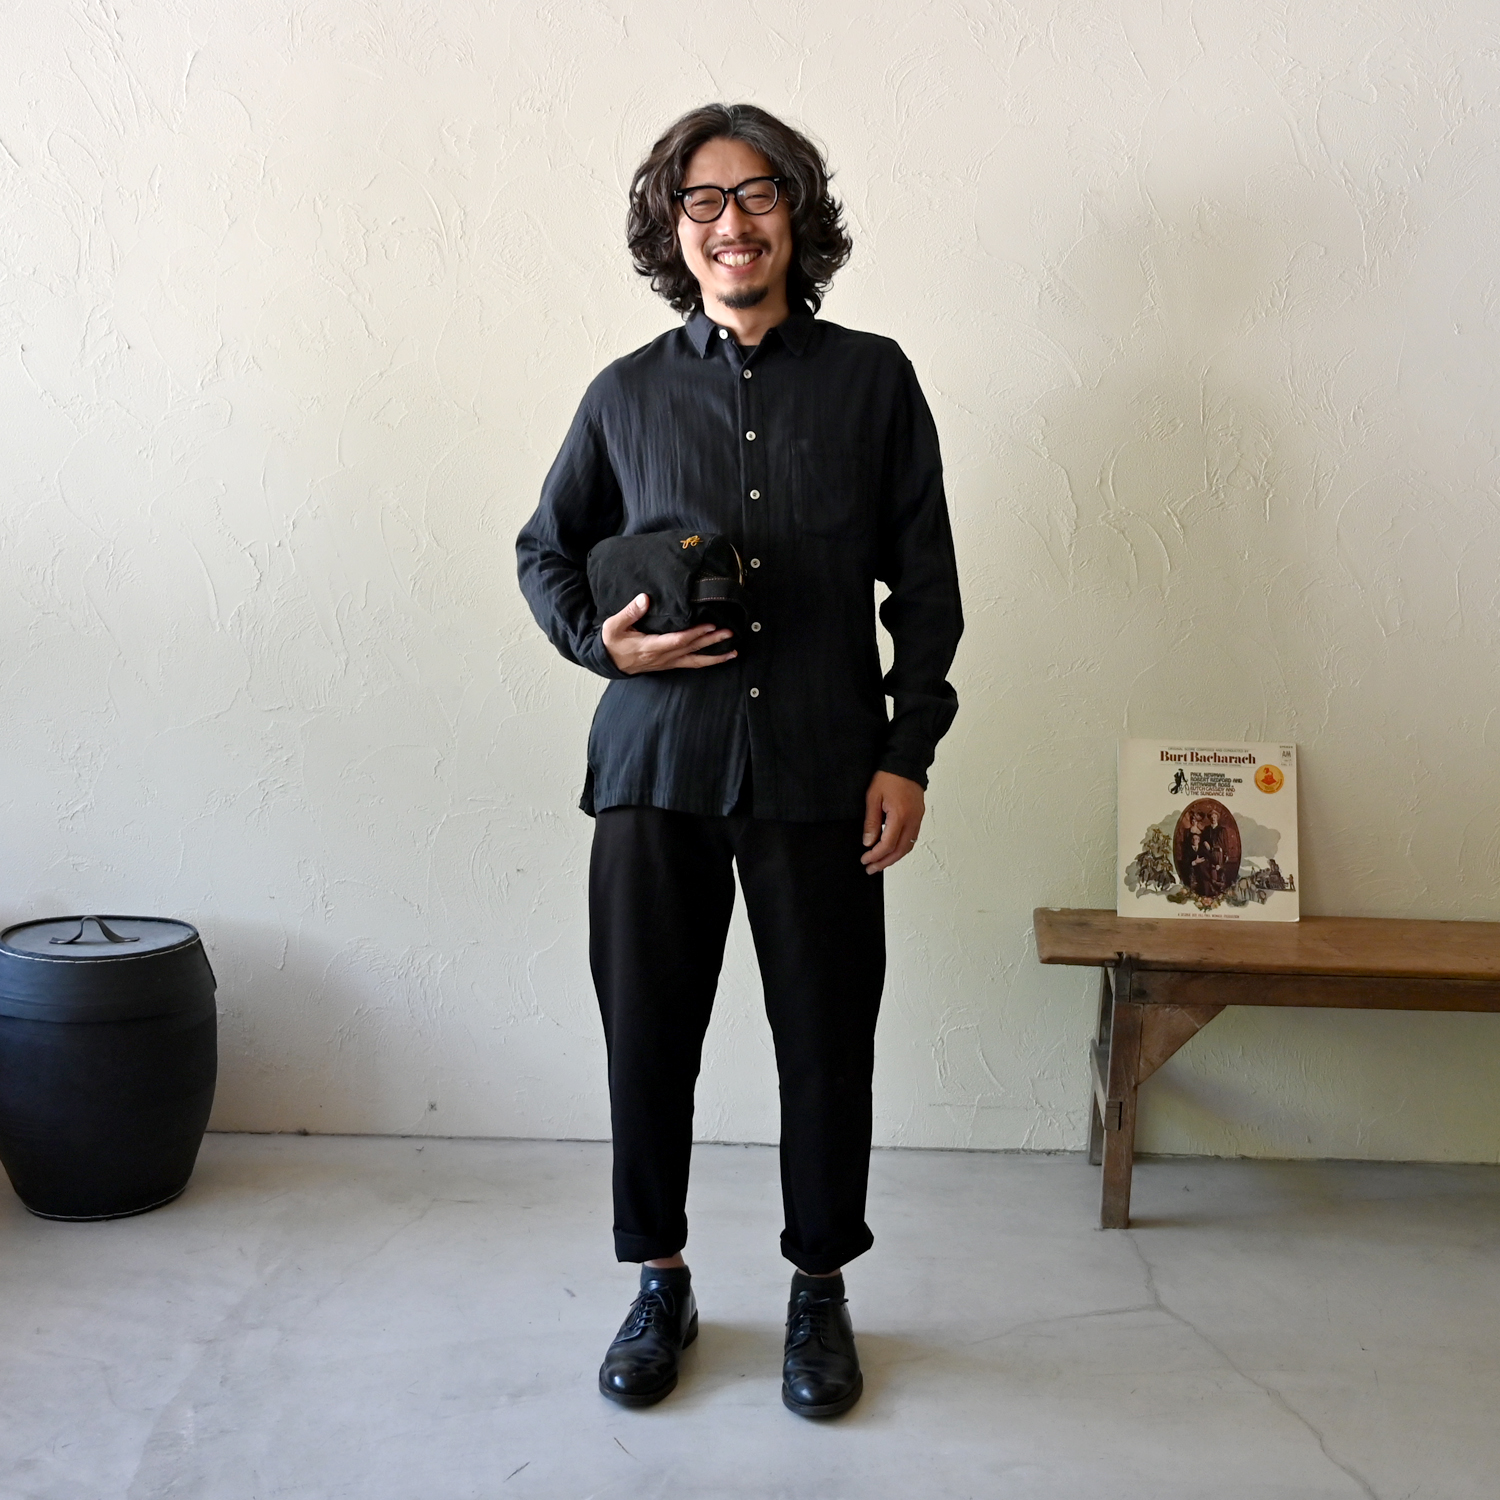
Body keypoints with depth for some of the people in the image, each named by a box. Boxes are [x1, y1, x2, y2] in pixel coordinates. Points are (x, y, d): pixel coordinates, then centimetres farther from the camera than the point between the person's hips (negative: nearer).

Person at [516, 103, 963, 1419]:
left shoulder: (872, 381, 5)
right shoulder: (628, 394, 8)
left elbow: (925, 582, 6)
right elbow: (545, 551, 18)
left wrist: (908, 752, 0)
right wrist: (603, 638, -3)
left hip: (820, 769, -1)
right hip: (656, 766, 1)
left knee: (828, 1038, 6)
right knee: (647, 1033, 7)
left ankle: (820, 1288, 26)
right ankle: (661, 1283, 27)